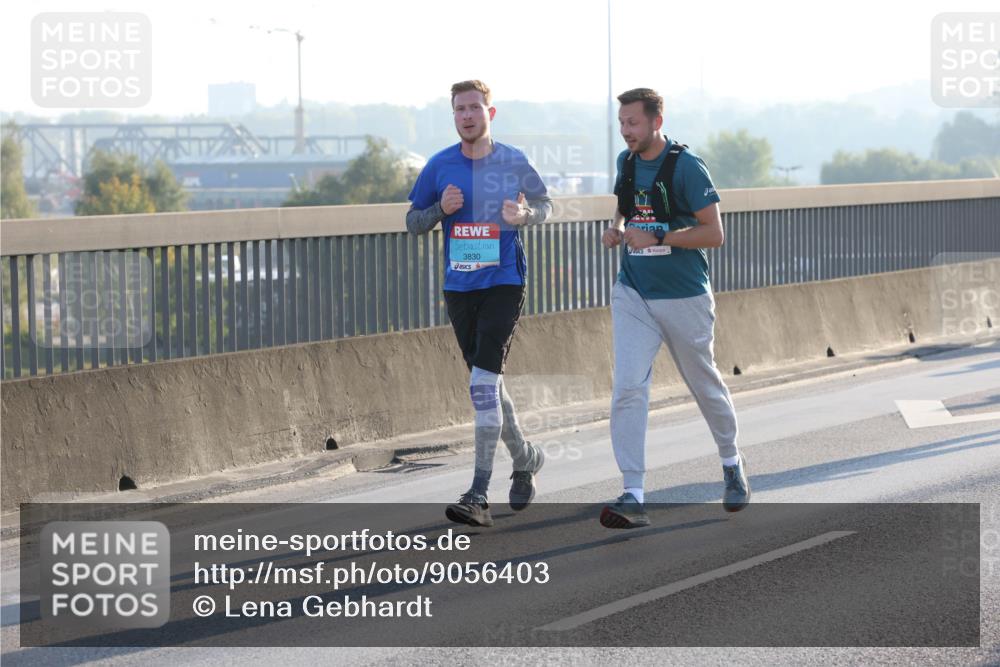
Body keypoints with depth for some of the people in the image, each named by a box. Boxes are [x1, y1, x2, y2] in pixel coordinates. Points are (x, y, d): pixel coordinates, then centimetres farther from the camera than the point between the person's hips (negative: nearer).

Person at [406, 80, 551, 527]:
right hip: (459, 288, 4)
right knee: (488, 385, 13)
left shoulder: (514, 162, -2)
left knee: (484, 384, -16)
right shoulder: (440, 166, 3)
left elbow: (544, 204, 12)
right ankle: (524, 458, 39)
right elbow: (413, 223, 9)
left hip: (503, 284, -4)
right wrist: (442, 209, -12)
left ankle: (479, 496, -19)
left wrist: (524, 214, -11)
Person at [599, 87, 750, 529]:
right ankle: (633, 496, -17)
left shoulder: (686, 166, -14)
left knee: (705, 385, 13)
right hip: (632, 295, 4)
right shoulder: (626, 162, 6)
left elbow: (714, 234, -17)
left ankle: (732, 464, 39)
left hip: (684, 298, -4)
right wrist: (617, 229, 4)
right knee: (627, 388, -13)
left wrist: (657, 237, -23)